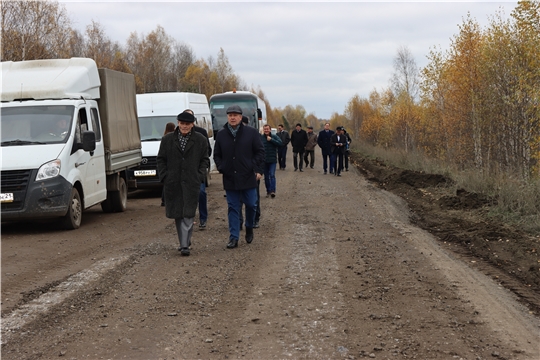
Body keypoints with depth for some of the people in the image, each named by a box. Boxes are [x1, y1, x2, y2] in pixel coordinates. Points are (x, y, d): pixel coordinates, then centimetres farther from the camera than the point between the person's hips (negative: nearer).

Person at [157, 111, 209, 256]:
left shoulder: (200, 140, 4)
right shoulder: (167, 139, 6)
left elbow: (205, 160, 8)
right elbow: (161, 159, 9)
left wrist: (199, 176, -3)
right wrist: (164, 176, 0)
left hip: (191, 183, -2)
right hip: (172, 183, 2)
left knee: (188, 214, -8)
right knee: (177, 214, 8)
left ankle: (185, 245, -10)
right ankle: (184, 242, 21)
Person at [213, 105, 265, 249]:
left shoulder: (252, 132, 0)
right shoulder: (221, 135, 6)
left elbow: (260, 151, 1)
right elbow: (216, 155, 14)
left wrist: (257, 169, -6)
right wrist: (221, 168, -1)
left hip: (248, 177, -1)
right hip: (229, 178, 1)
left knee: (251, 205, 6)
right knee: (233, 208, 4)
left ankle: (249, 228, 32)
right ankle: (233, 238, 6)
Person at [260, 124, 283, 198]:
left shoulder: (275, 137, 1)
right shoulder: (260, 137, 1)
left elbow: (280, 144, -12)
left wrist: (271, 140, -16)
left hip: (272, 160, -2)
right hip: (264, 160, 2)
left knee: (272, 175, -11)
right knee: (266, 176, 9)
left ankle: (273, 191, -14)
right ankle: (268, 191, 18)